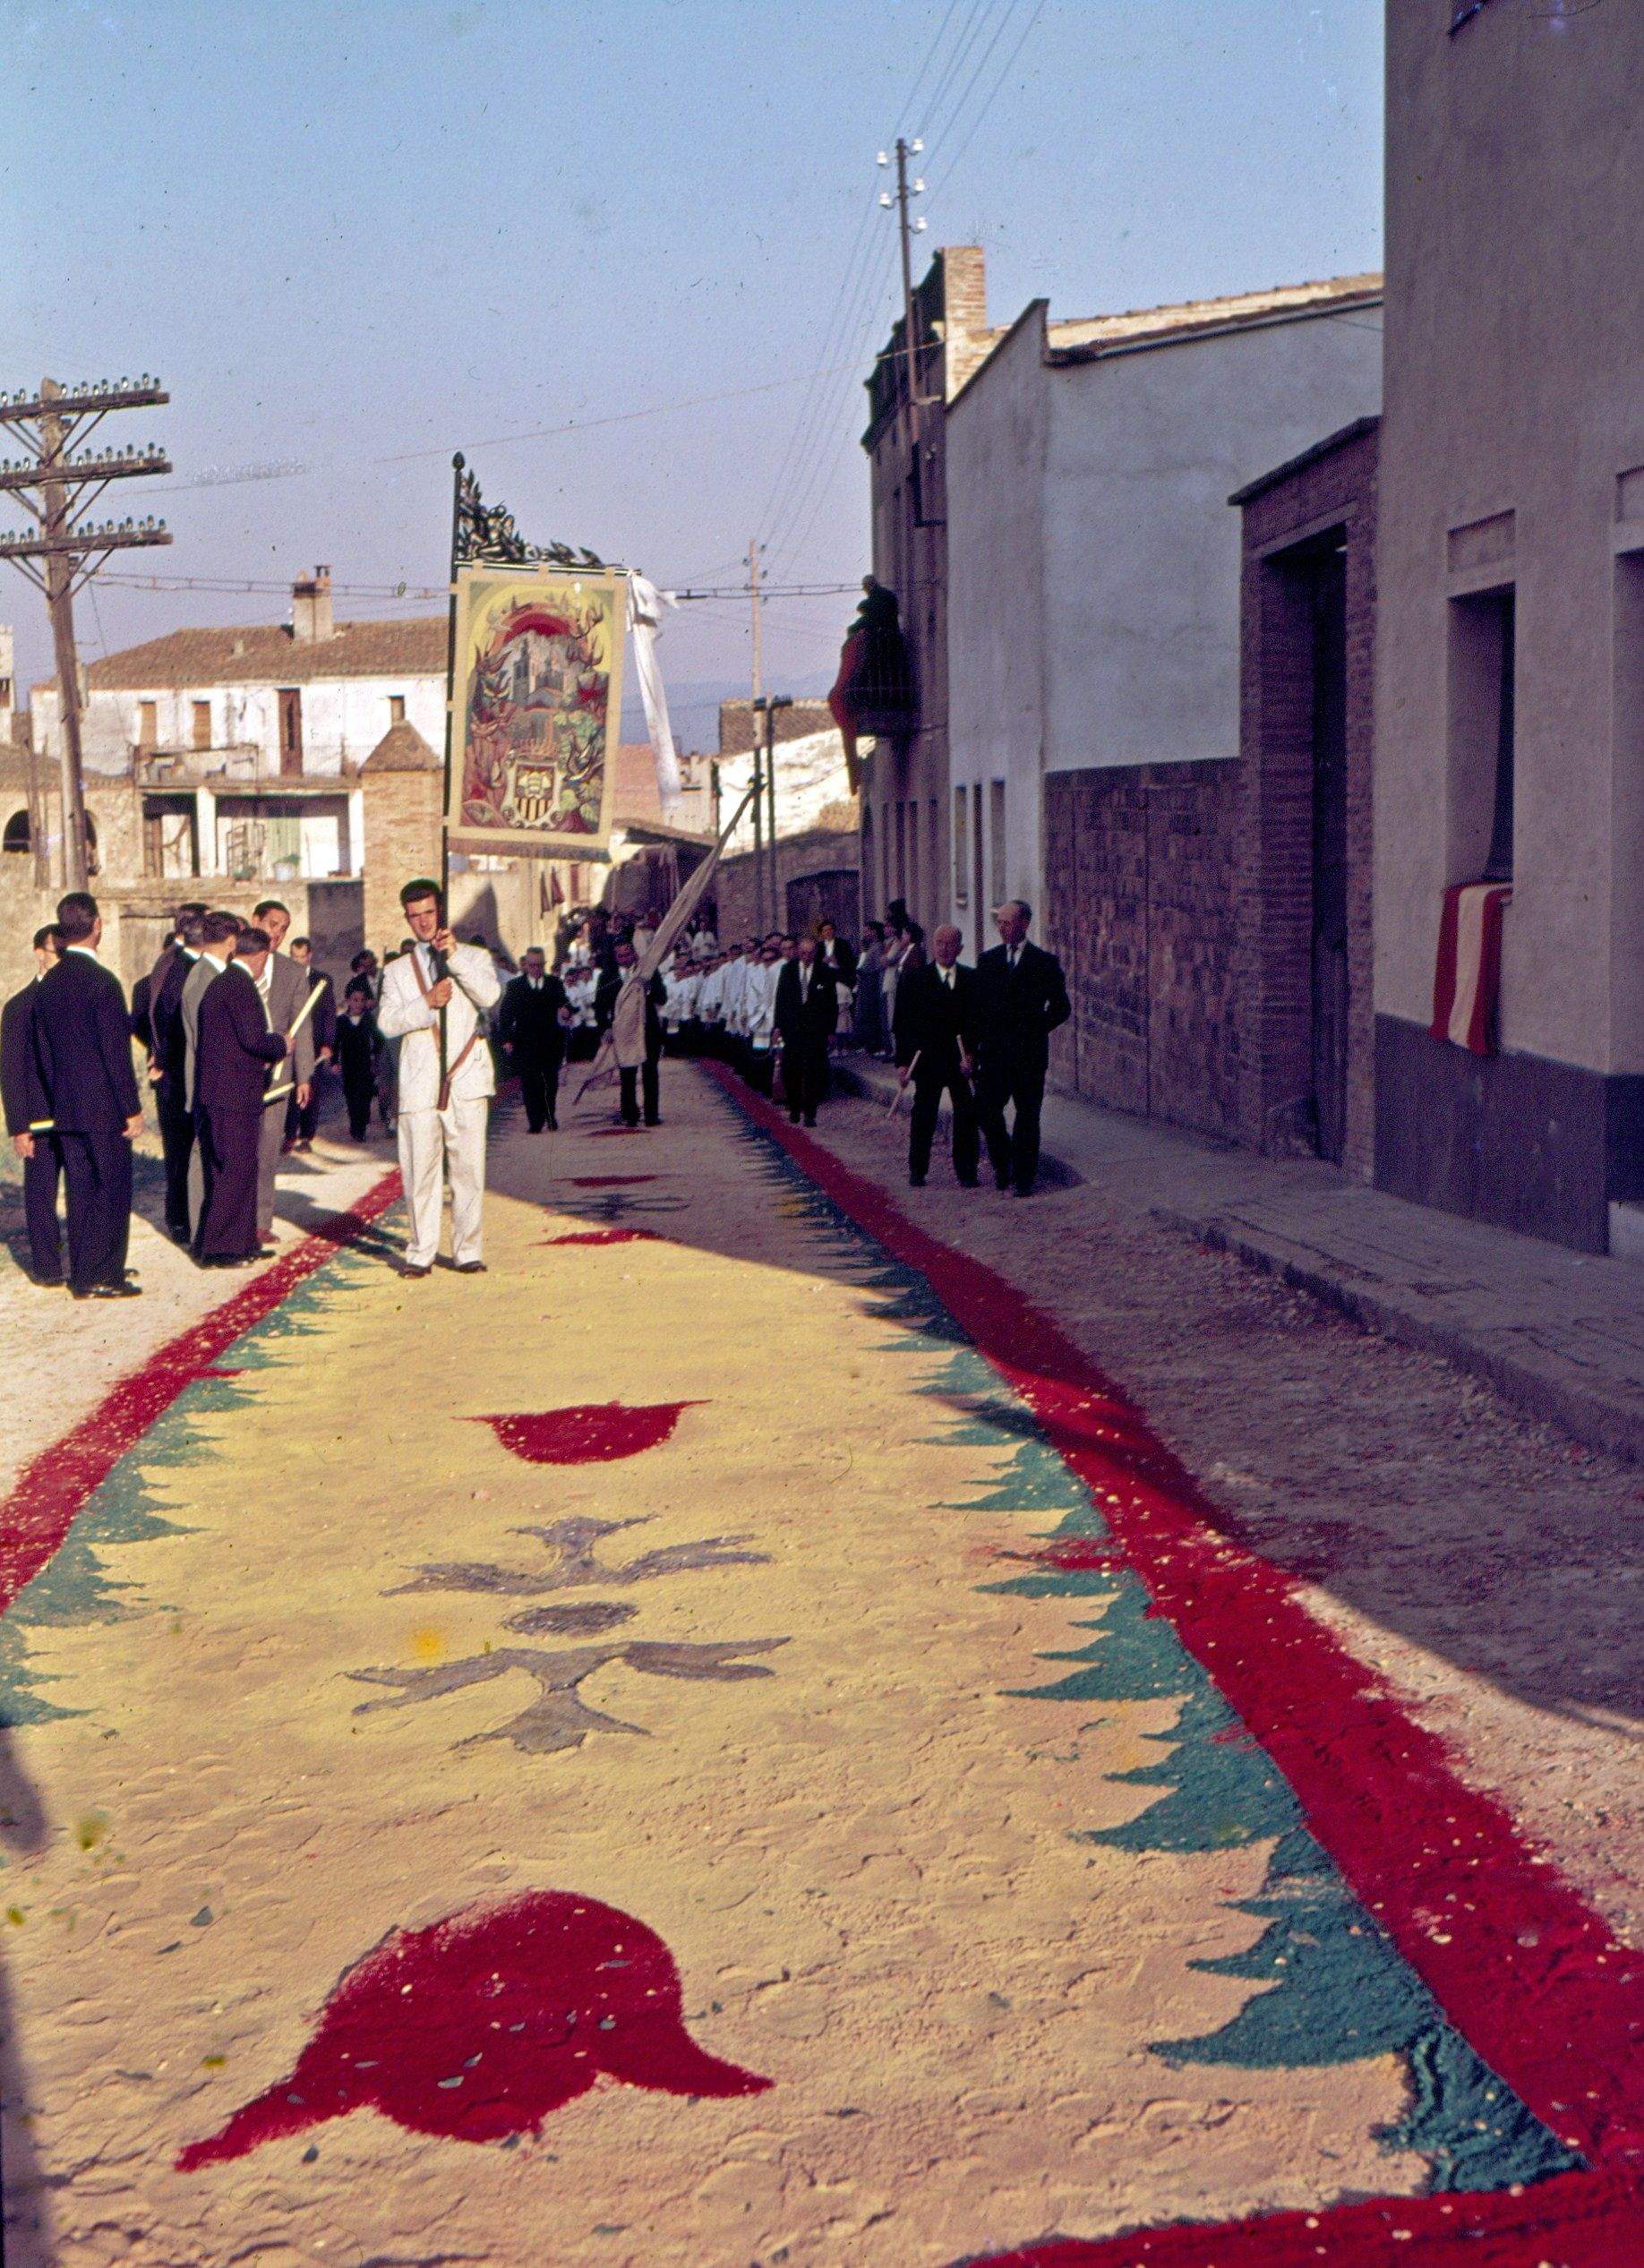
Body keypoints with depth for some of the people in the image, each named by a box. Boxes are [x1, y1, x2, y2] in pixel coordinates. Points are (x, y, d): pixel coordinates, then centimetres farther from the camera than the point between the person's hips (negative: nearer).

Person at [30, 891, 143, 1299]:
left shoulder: (49, 983, 7)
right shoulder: (101, 981, -15)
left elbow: (43, 1051, 12)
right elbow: (116, 1050, -16)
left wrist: (58, 1100, 19)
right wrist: (132, 1108, -11)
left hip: (66, 1108, 7)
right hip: (104, 1106, -7)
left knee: (80, 1190, 12)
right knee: (112, 1190, 1)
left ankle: (82, 1275, 16)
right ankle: (103, 1276, 2)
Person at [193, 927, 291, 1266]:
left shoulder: (221, 982, 18)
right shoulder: (240, 984, -14)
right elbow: (253, 1038, -21)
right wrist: (282, 1044, -4)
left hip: (214, 1095, 10)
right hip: (233, 1097, -10)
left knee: (241, 1169, 16)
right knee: (235, 1170, -6)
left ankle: (239, 1242, 22)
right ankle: (218, 1249, -3)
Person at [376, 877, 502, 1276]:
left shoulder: (473, 958, 13)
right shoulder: (397, 970, 15)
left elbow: (490, 996, -7)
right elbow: (387, 1024, 1)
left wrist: (453, 955, -12)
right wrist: (427, 1002, -12)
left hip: (467, 1082, -1)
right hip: (419, 1085, 1)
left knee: (469, 1168, -2)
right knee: (419, 1171, -1)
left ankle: (469, 1251, 6)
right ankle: (420, 1252, 8)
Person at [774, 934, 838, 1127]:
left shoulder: (826, 973, 0)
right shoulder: (787, 970, 6)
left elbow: (832, 1003, 3)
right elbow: (781, 998, 9)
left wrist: (830, 1029, 0)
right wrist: (779, 1025, 3)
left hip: (816, 1029, -2)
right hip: (792, 1028, 2)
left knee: (813, 1071, -5)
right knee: (790, 1070, 3)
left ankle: (810, 1113, -2)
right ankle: (794, 1108, 20)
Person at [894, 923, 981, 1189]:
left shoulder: (972, 979, 5)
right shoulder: (915, 979, 2)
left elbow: (978, 1020, 2)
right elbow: (903, 1023, 2)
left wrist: (971, 1054, -10)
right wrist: (903, 1061, -4)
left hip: (963, 1061, 1)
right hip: (927, 1060, -1)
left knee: (967, 1116, 0)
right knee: (923, 1116, 5)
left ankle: (966, 1171, 8)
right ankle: (917, 1170, 14)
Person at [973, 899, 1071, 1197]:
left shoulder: (1045, 962, 1)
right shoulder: (987, 960, 9)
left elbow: (1061, 1007, 5)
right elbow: (978, 1005, 11)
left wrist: (1036, 1030, -3)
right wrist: (976, 1044, 4)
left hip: (1029, 1053, -2)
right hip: (993, 1052, 2)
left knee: (1027, 1115, 2)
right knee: (985, 1109, -7)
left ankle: (1023, 1177, 12)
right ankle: (1002, 1161, 17)